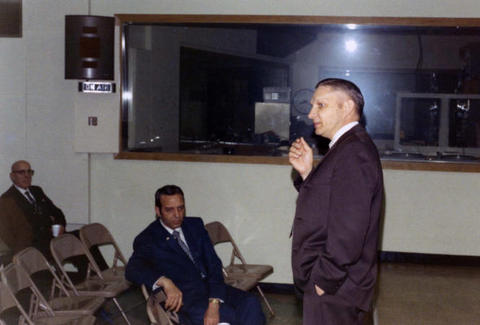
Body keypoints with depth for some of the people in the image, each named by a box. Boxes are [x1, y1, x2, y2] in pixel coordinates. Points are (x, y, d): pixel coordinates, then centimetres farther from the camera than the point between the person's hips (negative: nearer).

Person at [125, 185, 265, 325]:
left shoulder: (195, 225, 10)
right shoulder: (147, 239, -1)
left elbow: (213, 263, 1)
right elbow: (132, 270, -20)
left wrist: (214, 303, -17)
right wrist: (165, 282, -40)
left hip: (211, 286, 5)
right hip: (183, 296, -5)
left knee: (250, 303, -23)